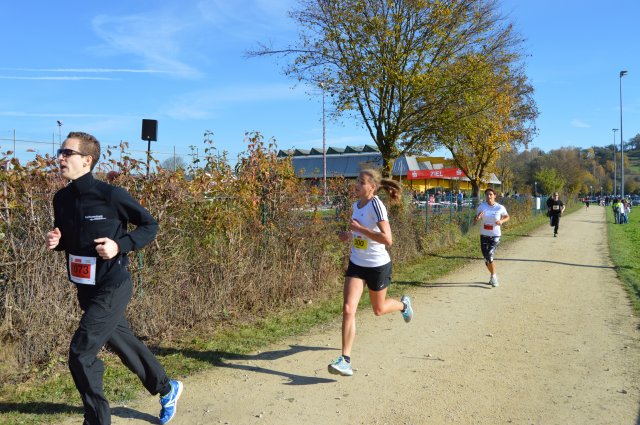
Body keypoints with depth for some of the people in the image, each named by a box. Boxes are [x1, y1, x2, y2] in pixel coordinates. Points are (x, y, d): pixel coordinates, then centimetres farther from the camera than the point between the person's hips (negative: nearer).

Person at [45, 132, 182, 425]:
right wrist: (56, 241, -5)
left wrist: (120, 245, -22)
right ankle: (167, 390, 41)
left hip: (112, 288, -8)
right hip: (86, 289, 8)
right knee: (124, 344, 20)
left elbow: (150, 225, -9)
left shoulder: (110, 195, -18)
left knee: (80, 354, -8)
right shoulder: (62, 198, 3)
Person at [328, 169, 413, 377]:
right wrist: (350, 235, 1)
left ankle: (403, 304, 51)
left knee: (378, 309, 17)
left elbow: (387, 239, -29)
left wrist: (359, 228, -29)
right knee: (348, 309, -10)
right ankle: (345, 360, -8)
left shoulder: (376, 205, -20)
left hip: (378, 265, -5)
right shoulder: (357, 204, 3)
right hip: (356, 264, 6)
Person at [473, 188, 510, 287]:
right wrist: (477, 218, -25)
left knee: (489, 256, -19)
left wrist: (502, 221, -12)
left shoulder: (500, 208, -8)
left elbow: (507, 217, 10)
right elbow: (475, 221, -2)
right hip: (484, 235, 3)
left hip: (495, 235, -3)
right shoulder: (481, 206, -4)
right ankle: (493, 275, 34)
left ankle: (493, 276, 1)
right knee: (486, 258, 10)